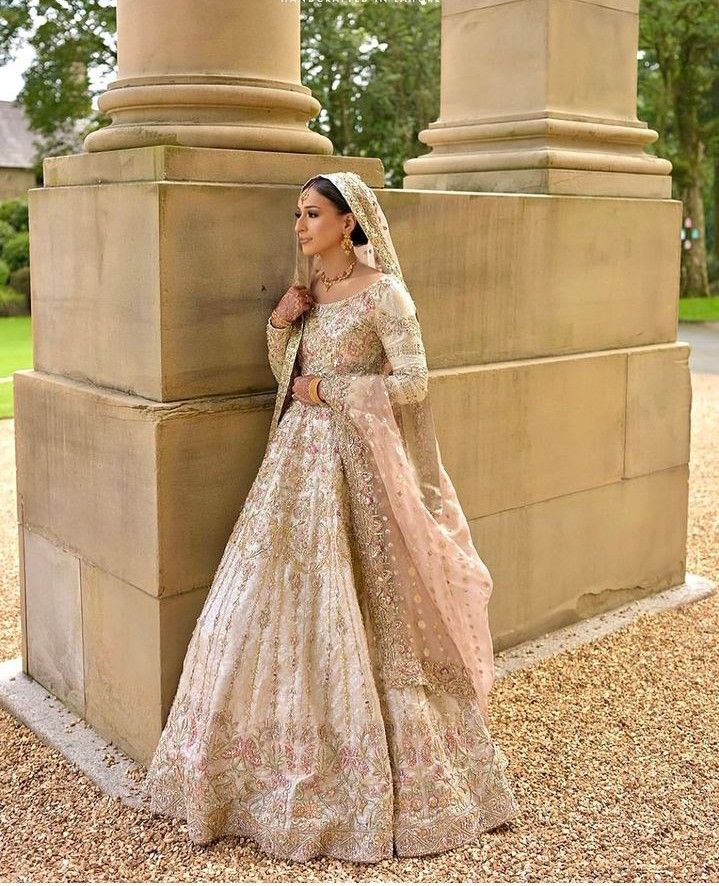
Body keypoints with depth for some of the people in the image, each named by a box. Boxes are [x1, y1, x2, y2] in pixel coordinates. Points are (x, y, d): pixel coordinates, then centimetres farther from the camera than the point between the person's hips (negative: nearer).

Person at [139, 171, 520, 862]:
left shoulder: (382, 291, -9)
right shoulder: (307, 289, 13)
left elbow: (413, 382, -14)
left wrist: (328, 391, -11)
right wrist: (281, 321, 1)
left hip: (354, 464, -7)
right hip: (298, 456, 7)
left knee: (353, 617, -2)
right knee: (281, 606, 7)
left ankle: (377, 777, 14)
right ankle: (285, 763, 22)